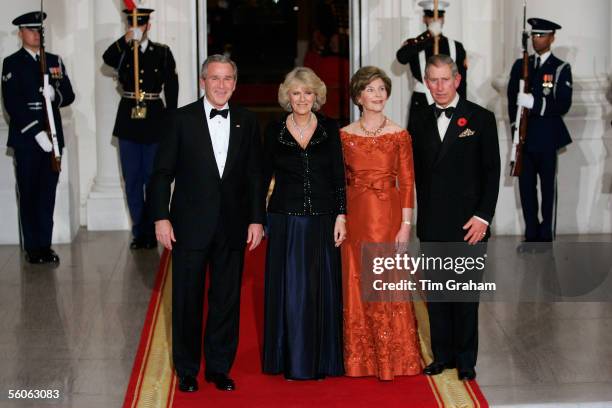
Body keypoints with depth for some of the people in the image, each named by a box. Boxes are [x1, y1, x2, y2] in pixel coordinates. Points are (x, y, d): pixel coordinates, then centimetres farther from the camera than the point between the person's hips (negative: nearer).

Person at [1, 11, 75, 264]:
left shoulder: (55, 61, 14)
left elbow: (69, 96, 10)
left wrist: (55, 95, -14)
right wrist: (36, 133, -17)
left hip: (52, 137, 4)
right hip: (26, 139, -4)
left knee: (48, 194, 5)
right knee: (28, 195, 2)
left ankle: (45, 245, 11)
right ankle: (32, 248, 7)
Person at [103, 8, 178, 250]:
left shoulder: (162, 53, 4)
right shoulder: (122, 51, 6)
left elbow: (171, 87, 2)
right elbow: (107, 59, -17)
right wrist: (125, 41, -31)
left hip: (154, 121, -1)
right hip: (128, 121, 1)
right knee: (132, 179, 5)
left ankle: (151, 231, 10)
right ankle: (139, 231, 13)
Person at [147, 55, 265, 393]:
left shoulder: (247, 122, 5)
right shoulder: (182, 119, -2)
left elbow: (254, 175, 7)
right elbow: (162, 172, -2)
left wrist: (256, 219, 2)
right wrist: (161, 217, -9)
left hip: (232, 227, 2)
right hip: (190, 225, -2)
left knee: (227, 299, 8)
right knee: (187, 300, 6)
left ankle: (220, 367, 22)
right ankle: (187, 370, 20)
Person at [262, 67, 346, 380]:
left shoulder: (329, 129, 1)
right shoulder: (275, 131, 0)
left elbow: (338, 176, 2)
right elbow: (264, 176, 5)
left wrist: (340, 216, -5)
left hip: (322, 221, 1)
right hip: (285, 221, 0)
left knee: (321, 288, 6)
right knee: (288, 289, 3)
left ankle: (321, 359, 18)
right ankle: (290, 360, 14)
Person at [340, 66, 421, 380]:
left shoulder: (399, 136, 0)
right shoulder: (344, 136, 4)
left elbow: (407, 183, -2)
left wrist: (406, 224, -9)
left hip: (388, 217, -2)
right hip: (354, 218, 2)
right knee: (356, 286, 7)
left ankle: (392, 358, 15)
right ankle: (360, 358, 19)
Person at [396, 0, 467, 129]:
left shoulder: (456, 47, 8)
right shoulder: (414, 44, 3)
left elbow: (461, 84, 9)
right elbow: (401, 57, -21)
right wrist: (429, 35, -24)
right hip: (421, 107, -1)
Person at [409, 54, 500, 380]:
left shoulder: (480, 118, -2)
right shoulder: (420, 124, 9)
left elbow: (492, 172, -4)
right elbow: (418, 175, 12)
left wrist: (482, 217, -11)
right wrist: (421, 217, 7)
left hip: (468, 223, -3)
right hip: (431, 225, 4)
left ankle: (466, 359, 15)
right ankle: (441, 354, 21)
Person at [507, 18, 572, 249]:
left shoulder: (561, 68, -2)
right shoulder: (520, 65, 11)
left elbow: (563, 105, -11)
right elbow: (512, 98, 12)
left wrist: (534, 102, -22)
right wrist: (516, 126, 0)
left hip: (547, 138, -4)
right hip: (524, 137, 4)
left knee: (548, 188, 2)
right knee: (526, 187, 6)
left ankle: (546, 237, 10)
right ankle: (531, 235, 16)